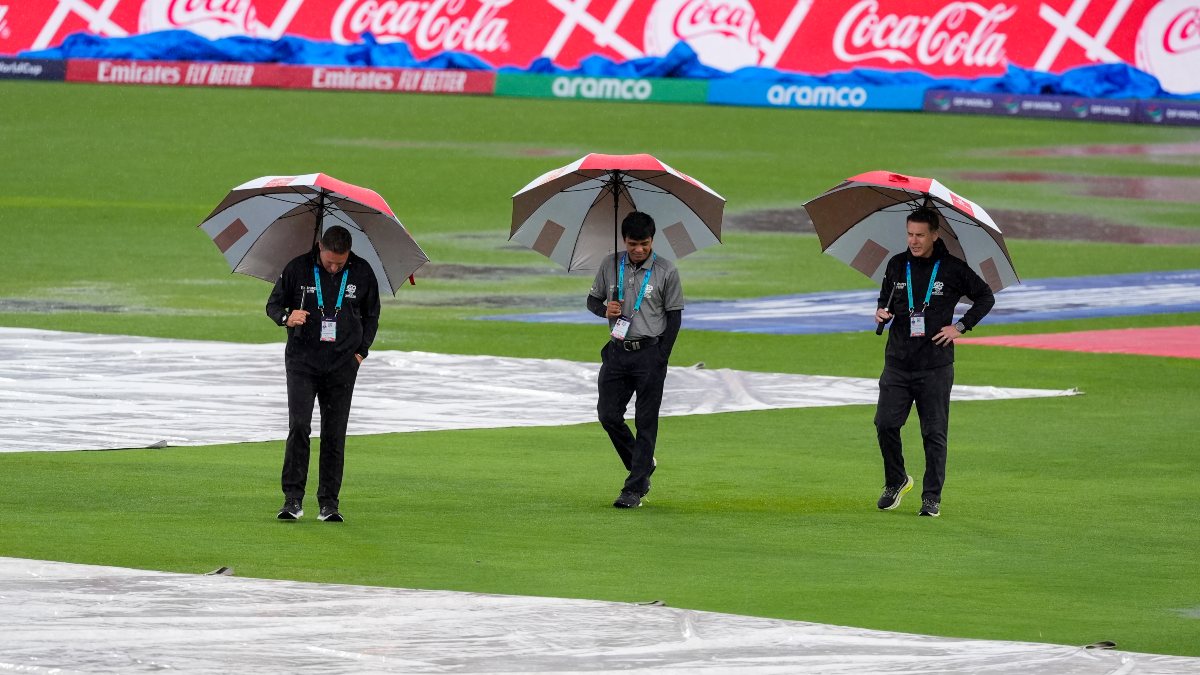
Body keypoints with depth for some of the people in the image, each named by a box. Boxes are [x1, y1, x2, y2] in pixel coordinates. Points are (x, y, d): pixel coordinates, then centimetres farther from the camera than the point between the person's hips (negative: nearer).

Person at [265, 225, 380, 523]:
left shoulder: (362, 272, 1)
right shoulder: (298, 268, -4)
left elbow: (371, 315, 16)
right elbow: (273, 304, 7)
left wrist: (361, 350, 6)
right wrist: (287, 316, -15)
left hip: (342, 364, 2)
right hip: (302, 361, -1)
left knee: (334, 435, 1)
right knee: (299, 426, -13)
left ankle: (329, 503, 7)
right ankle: (293, 499, -10)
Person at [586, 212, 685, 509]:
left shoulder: (666, 271, -4)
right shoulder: (610, 265, 4)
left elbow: (674, 316, -1)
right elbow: (592, 300, 15)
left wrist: (660, 359, -8)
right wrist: (604, 309, -10)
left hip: (649, 352, -4)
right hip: (617, 351, 4)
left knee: (646, 422, -2)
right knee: (608, 414, 1)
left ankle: (634, 489, 0)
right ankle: (643, 465, 23)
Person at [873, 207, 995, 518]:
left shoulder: (953, 269, -2)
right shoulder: (897, 265, 7)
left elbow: (985, 297, 7)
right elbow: (886, 297, 21)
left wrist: (960, 327, -3)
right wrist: (882, 311, -2)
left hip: (935, 366, -3)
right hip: (898, 361, 3)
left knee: (934, 433, 0)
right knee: (886, 424, -4)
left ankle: (932, 497, 9)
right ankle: (895, 481, 19)